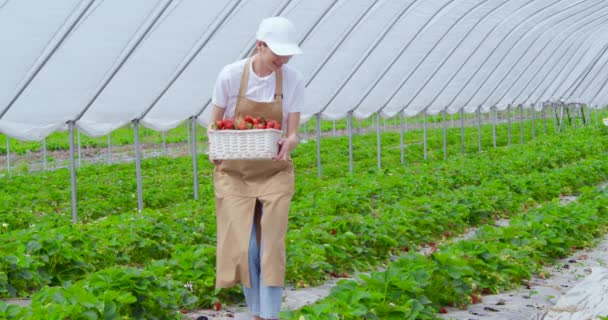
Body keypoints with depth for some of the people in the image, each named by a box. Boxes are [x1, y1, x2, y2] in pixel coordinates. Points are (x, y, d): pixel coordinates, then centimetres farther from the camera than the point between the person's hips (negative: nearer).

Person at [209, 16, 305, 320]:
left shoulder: (293, 80, -9)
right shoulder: (231, 75, -12)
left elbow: (292, 133, -6)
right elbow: (215, 125, -2)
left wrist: (286, 145, -29)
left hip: (274, 172, 1)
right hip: (234, 172, -1)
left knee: (271, 247, -6)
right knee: (245, 247, -4)